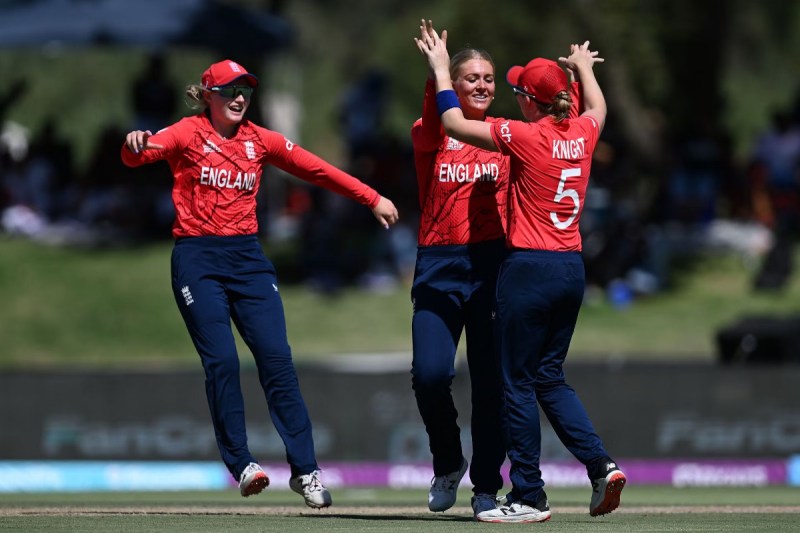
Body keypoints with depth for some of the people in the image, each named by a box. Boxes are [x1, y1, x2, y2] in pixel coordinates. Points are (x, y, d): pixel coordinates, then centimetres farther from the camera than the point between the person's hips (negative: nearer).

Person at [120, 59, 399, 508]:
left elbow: (318, 169, 11)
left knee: (277, 358, -5)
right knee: (222, 362, -10)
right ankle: (241, 465, -1)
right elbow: (138, 155, -17)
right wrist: (135, 144, -42)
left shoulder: (261, 141, 10)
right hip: (198, 259, -3)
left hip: (248, 258, 3)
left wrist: (372, 199, 8)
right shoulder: (188, 134, -1)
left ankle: (304, 470, -4)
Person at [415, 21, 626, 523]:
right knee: (551, 377, 17)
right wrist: (584, 68, 48)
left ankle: (529, 497, 4)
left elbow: (455, 123, -7)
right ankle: (601, 465, 1)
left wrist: (440, 67, 5)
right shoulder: (582, 134, 4)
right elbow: (598, 108, 30)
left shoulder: (525, 136, -14)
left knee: (519, 382, 2)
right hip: (573, 269, 7)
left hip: (529, 269, -7)